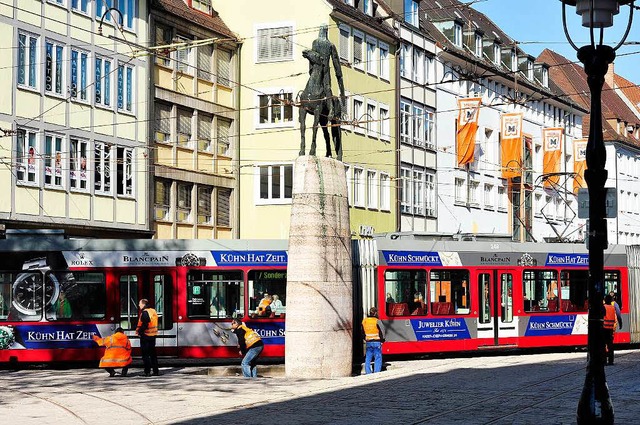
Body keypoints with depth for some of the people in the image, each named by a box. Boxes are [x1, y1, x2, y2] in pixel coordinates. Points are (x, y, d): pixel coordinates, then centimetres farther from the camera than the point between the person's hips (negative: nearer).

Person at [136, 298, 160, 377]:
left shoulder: (145, 312, -16)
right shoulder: (153, 311, 11)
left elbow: (144, 325, -23)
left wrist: (139, 331, -10)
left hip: (145, 335, -8)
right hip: (153, 335, 8)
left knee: (145, 354, -2)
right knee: (153, 353, 13)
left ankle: (147, 371, -4)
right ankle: (156, 371, 14)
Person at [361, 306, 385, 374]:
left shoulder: (364, 321, 6)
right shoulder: (377, 321, -11)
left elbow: (363, 332, 14)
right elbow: (382, 331, -9)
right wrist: (382, 340, 4)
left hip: (368, 342, 5)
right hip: (377, 342, -5)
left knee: (368, 358, 11)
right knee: (378, 358, 0)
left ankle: (368, 373, 12)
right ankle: (376, 373, -5)